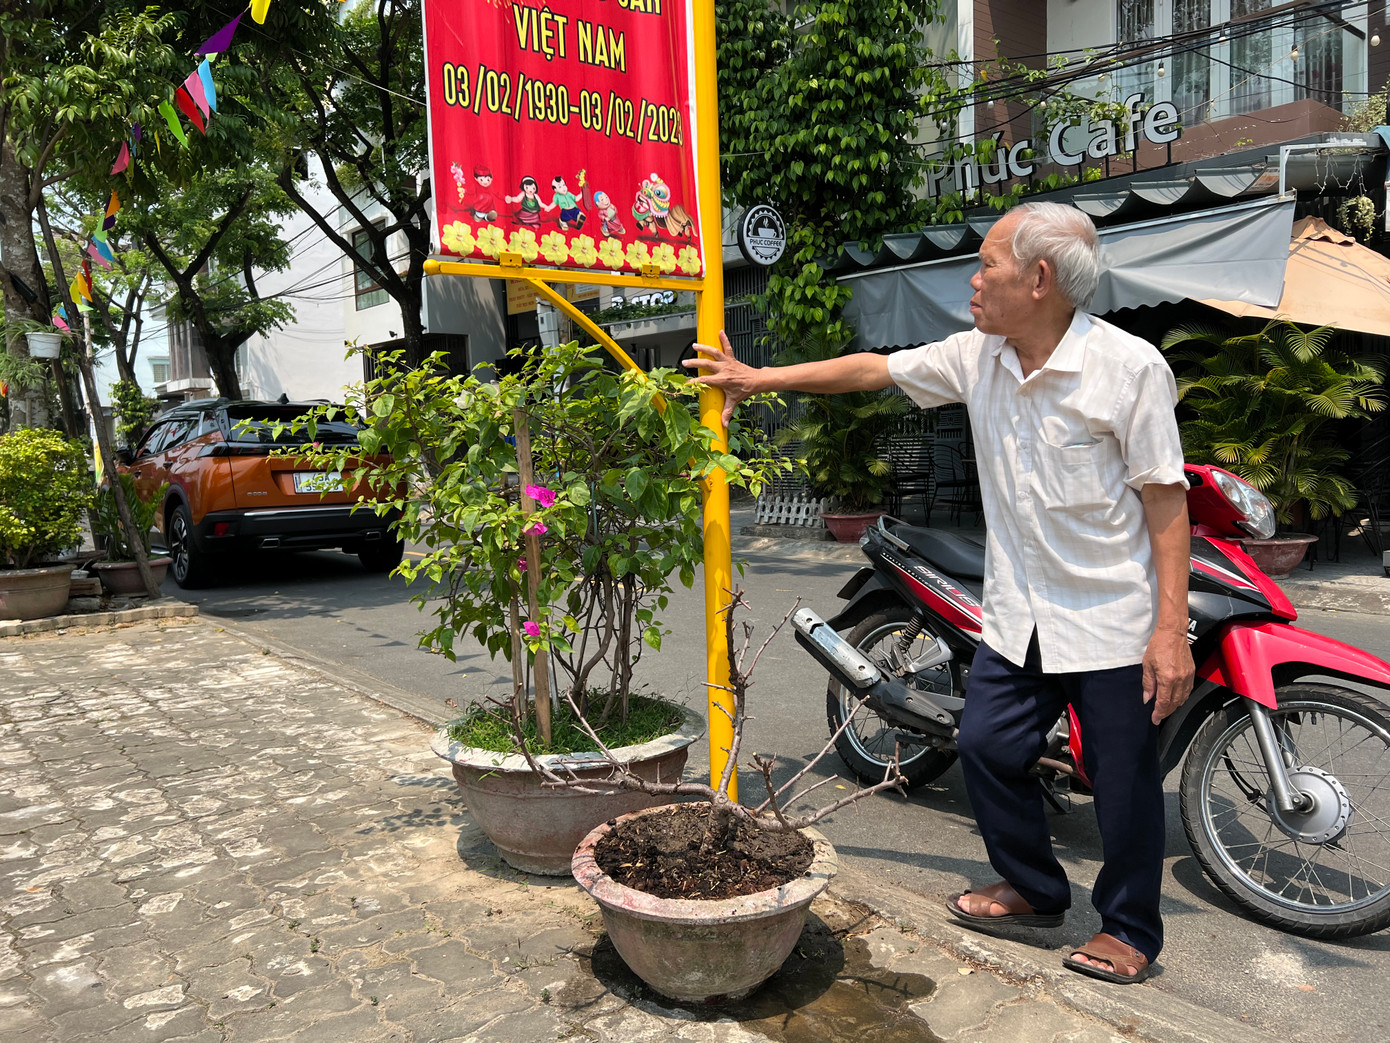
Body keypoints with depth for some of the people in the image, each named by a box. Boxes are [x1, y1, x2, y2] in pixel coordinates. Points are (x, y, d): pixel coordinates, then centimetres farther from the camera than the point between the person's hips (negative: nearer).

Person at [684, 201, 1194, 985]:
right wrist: (757, 379, 12)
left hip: (1112, 619, -5)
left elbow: (1166, 500, -14)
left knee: (1125, 781, 6)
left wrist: (1172, 629, -17)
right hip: (1018, 616, 6)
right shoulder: (977, 356, 0)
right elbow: (873, 369, 9)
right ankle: (1035, 891, 34)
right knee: (989, 747, 10)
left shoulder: (1131, 367, -16)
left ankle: (1131, 927, 30)